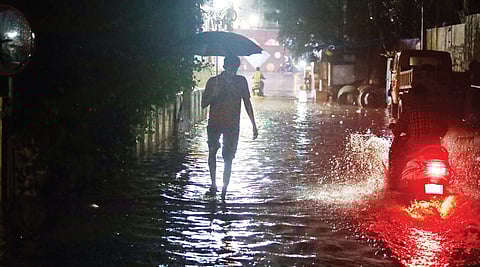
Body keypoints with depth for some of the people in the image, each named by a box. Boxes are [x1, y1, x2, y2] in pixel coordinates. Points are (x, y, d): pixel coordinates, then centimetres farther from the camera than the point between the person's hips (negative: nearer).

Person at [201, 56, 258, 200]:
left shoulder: (241, 81, 3)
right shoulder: (213, 81, 0)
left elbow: (247, 103, 9)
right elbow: (204, 104, 2)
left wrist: (254, 125, 6)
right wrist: (214, 94, -18)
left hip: (232, 125, -1)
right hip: (214, 123, 1)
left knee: (228, 158, -4)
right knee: (212, 152, 5)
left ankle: (224, 189, -1)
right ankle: (213, 183, 22)